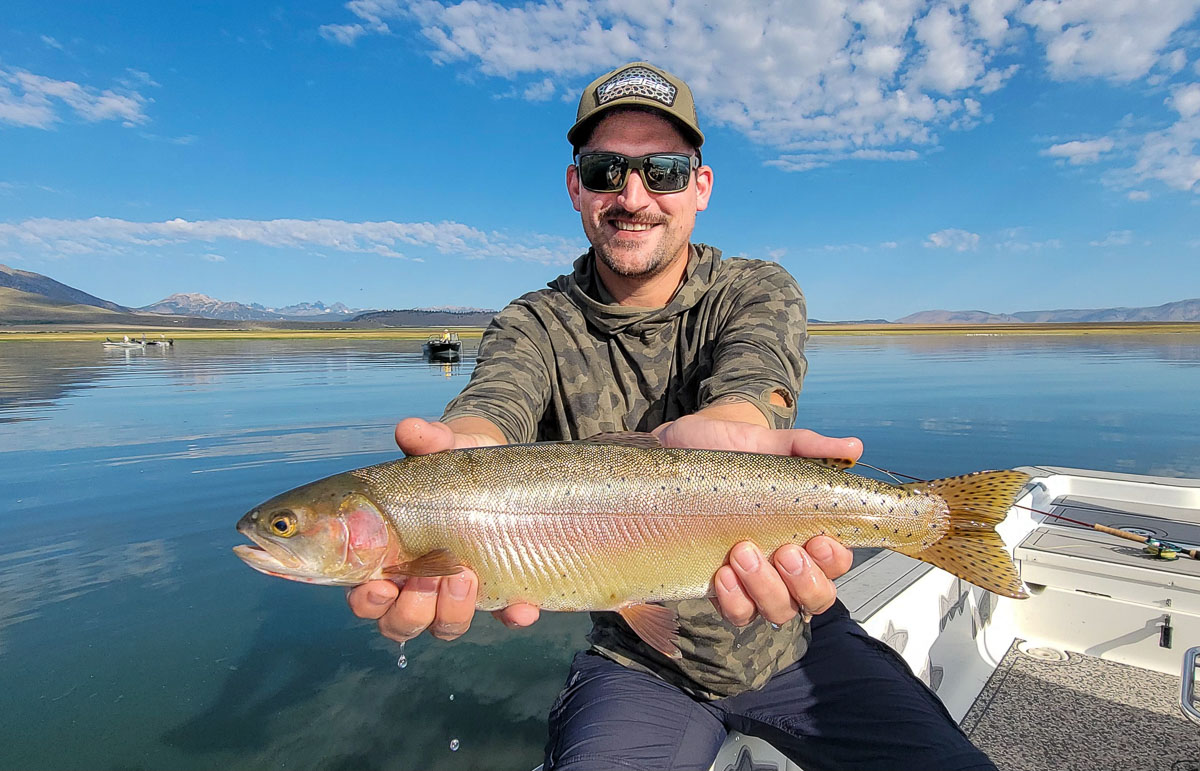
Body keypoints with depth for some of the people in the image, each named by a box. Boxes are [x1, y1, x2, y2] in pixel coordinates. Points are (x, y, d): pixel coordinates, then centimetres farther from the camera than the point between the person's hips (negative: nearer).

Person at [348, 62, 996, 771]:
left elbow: (748, 391, -27)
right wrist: (468, 452, -52)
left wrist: (700, 438, -51)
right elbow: (494, 406, -27)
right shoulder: (533, 328, -6)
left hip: (798, 638, 1)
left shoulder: (760, 292, -6)